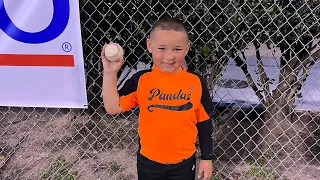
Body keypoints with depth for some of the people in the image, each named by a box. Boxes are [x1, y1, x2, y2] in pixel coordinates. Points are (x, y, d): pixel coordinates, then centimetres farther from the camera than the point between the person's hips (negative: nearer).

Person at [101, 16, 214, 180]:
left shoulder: (196, 83, -10)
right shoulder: (141, 80, -11)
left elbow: (204, 122, -2)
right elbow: (113, 108, -16)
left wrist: (206, 158, 2)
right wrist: (110, 73, -24)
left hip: (183, 162, 0)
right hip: (149, 161, 1)